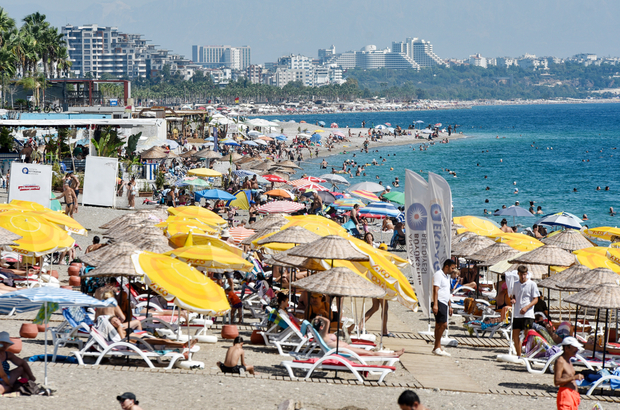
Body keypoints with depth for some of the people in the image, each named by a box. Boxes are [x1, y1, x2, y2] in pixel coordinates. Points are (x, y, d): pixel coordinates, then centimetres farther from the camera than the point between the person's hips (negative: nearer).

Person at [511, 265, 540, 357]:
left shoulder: (532, 284, -2)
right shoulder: (516, 285, 13)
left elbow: (536, 299, -4)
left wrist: (526, 307, -18)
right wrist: (513, 300, 0)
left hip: (527, 314, -5)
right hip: (517, 314, 5)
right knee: (515, 335, 5)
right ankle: (518, 355, 15)